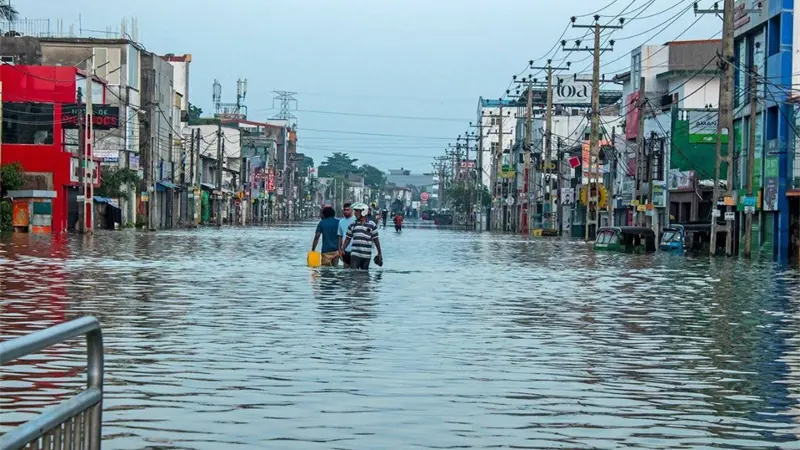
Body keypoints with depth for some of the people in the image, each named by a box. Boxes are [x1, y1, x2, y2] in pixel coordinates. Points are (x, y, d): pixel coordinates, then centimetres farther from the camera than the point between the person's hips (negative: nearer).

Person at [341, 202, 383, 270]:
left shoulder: (372, 225, 2)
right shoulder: (352, 225, 7)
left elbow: (376, 240, 7)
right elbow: (348, 239, 13)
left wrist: (379, 253, 9)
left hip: (367, 256, 0)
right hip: (355, 254, 0)